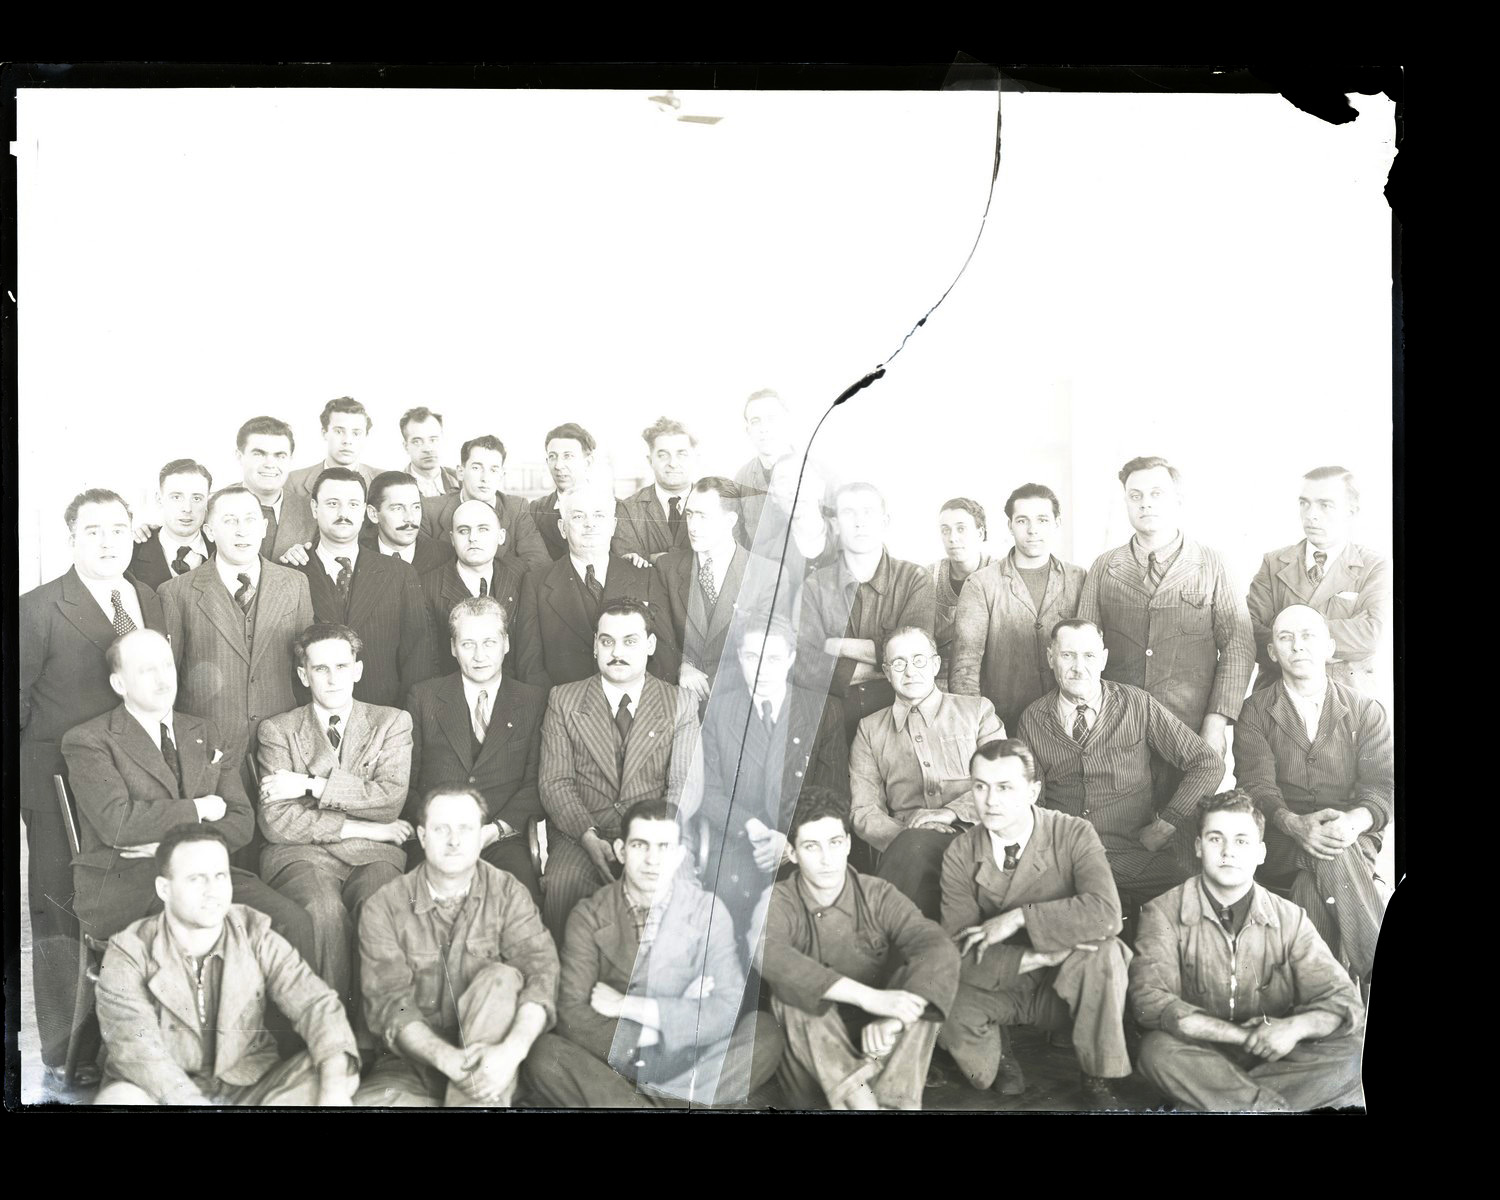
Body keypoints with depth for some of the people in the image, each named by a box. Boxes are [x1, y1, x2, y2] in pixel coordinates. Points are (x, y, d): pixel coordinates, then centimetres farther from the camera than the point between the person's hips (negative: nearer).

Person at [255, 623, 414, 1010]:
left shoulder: (393, 723, 13)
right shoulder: (277, 730, 10)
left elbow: (390, 800, -4)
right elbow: (276, 822, -2)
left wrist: (312, 786, -6)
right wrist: (356, 828, -6)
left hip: (372, 853, 1)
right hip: (303, 853, -1)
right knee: (325, 910, -35)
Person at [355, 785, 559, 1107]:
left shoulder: (507, 892, -2)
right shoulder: (384, 908, -3)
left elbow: (541, 972, -16)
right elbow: (389, 1001, -13)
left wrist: (512, 1050, -36)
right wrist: (446, 1057, -32)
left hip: (489, 1060, 0)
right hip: (416, 1060, 0)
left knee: (501, 978, -28)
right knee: (366, 1102, -32)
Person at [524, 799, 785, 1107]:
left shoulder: (707, 911, -3)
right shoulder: (590, 916, -3)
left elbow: (729, 1009, -12)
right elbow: (572, 1017, -11)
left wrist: (627, 1006, -12)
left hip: (687, 1066, 1)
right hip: (614, 1063, -1)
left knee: (764, 1033, -26)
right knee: (544, 1054, -30)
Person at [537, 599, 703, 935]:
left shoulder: (681, 705, 10)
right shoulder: (564, 700, 10)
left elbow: (686, 787, 2)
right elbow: (555, 782, 3)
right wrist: (589, 838, -14)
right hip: (581, 833, 0)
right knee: (564, 884, -32)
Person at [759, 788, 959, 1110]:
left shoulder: (878, 897, -3)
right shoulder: (779, 902, -7)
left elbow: (941, 950, -20)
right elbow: (769, 955, -31)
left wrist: (893, 1020, -37)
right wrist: (868, 997, -40)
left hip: (881, 1058, 1)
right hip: (816, 1076, -1)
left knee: (917, 982, -21)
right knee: (793, 990, -26)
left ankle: (893, 1102, -35)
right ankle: (860, 1102, -38)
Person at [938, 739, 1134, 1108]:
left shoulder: (1074, 835, -15)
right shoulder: (960, 854, -10)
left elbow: (1106, 913, -33)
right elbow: (962, 955, -15)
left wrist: (1018, 918, -31)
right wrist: (1039, 956, -28)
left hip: (1065, 990, -1)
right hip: (1002, 989, 1)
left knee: (1102, 949, -33)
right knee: (942, 1011, -30)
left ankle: (1099, 1080, -13)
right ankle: (998, 1060, 5)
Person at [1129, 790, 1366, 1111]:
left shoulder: (1290, 919, 3)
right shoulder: (1163, 913, -4)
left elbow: (1342, 1001, 0)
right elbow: (1148, 1000, -17)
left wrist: (1296, 1026, -24)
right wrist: (1240, 1034, -22)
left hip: (1273, 1057, 3)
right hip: (1200, 1056, -3)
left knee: (1351, 1052, -22)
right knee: (1158, 1050, -34)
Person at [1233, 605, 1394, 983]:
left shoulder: (1366, 711, 11)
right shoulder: (1255, 713, 10)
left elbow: (1383, 787, -1)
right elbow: (1255, 785, -5)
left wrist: (1352, 823, -25)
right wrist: (1295, 824, -27)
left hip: (1352, 841, 0)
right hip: (1279, 848, 0)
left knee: (1314, 886, -35)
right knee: (1329, 858, -35)